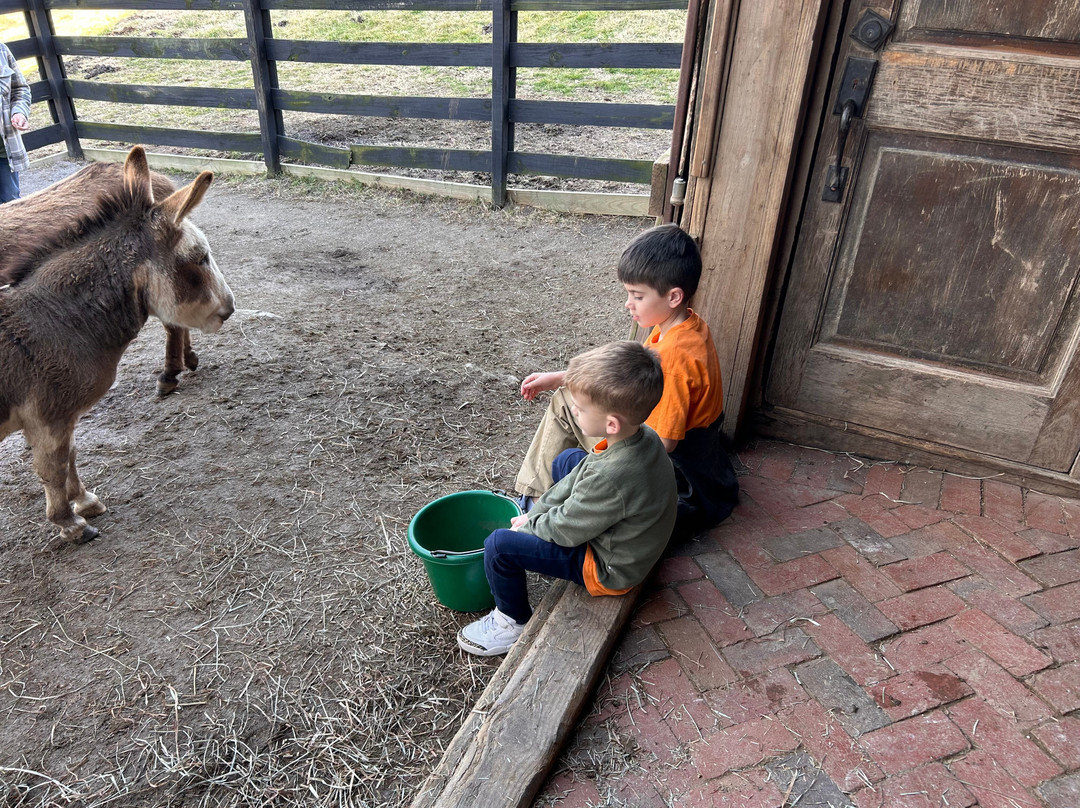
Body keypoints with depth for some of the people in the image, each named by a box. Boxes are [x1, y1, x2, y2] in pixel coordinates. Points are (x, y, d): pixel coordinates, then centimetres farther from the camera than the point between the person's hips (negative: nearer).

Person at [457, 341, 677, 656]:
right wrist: (537, 512, 1)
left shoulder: (610, 476, -40)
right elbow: (582, 478, 1)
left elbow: (566, 530, -23)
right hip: (626, 534, 9)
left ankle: (513, 623, 12)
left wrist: (529, 525, -4)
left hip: (610, 568, -9)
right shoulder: (645, 436, -13)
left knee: (499, 545, -12)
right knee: (566, 461, 21)